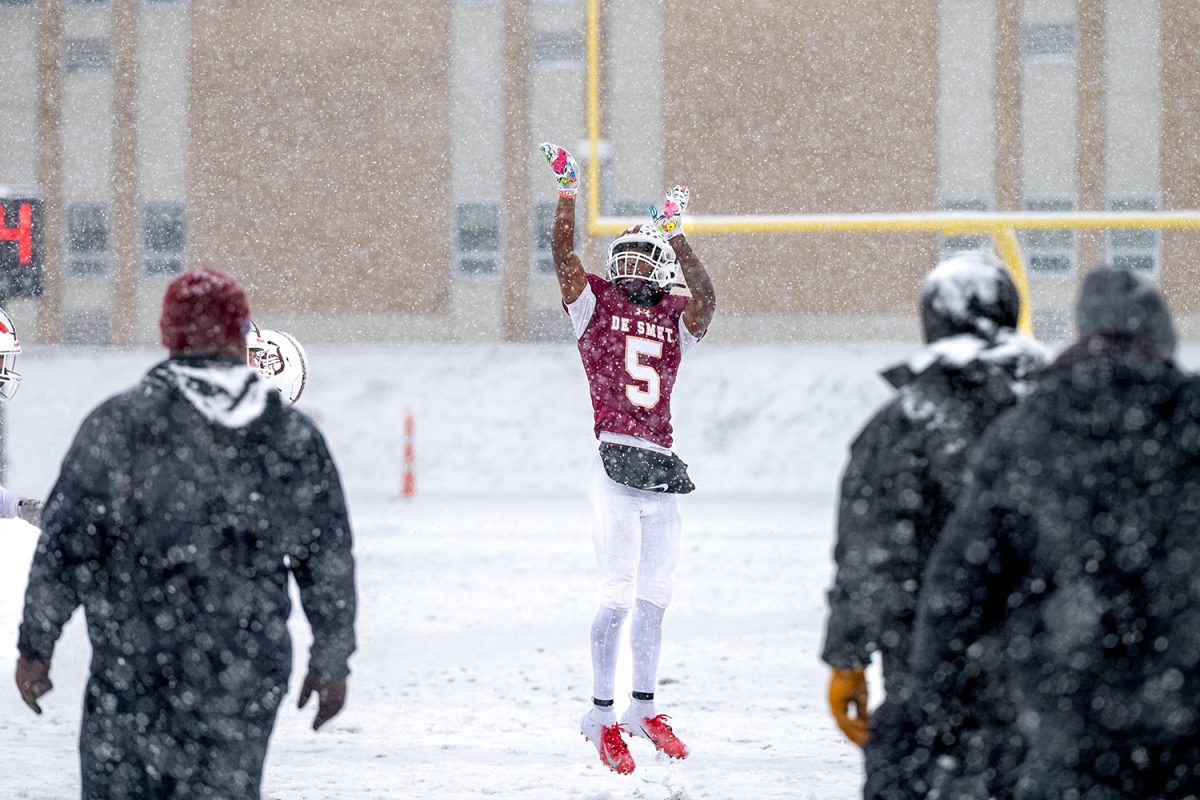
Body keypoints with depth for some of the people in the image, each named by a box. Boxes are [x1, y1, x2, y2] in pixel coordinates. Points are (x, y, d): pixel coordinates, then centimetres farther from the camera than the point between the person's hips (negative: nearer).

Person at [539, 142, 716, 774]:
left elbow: (706, 300, -7)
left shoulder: (675, 319, 13)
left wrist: (675, 234, -13)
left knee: (654, 596, 12)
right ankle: (602, 715, -5)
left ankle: (643, 709, 22)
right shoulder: (595, 303, 8)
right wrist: (568, 189, -13)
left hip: (662, 468, 4)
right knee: (619, 594, -9)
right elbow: (563, 255, -5)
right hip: (615, 461, -4)